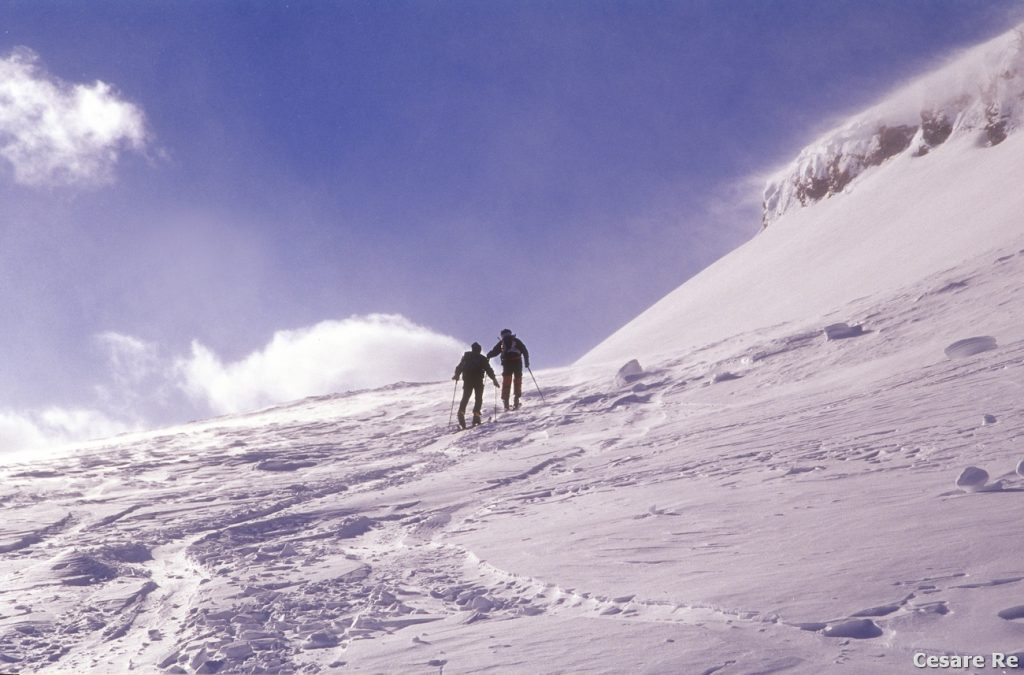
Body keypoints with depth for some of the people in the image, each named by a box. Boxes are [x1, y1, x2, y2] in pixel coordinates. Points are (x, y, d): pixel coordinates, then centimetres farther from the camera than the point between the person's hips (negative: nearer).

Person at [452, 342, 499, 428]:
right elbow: (488, 369, 3)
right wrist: (494, 379, 8)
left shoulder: (466, 356, 14)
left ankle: (461, 413, -14)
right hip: (478, 380, -2)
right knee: (479, 398, 6)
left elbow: (459, 367, 15)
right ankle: (476, 415, -10)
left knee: (465, 398, 8)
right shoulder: (482, 358, 8)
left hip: (467, 380, 2)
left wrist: (456, 375, 30)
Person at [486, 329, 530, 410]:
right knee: (517, 380, 9)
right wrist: (526, 361, 13)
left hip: (507, 363, 0)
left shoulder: (502, 342, 13)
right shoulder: (516, 341, 15)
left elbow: (494, 352, 10)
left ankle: (505, 400, -2)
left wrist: (487, 356, 26)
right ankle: (516, 400, 1)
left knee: (506, 381, 7)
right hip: (517, 362, 0)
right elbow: (525, 351, 10)